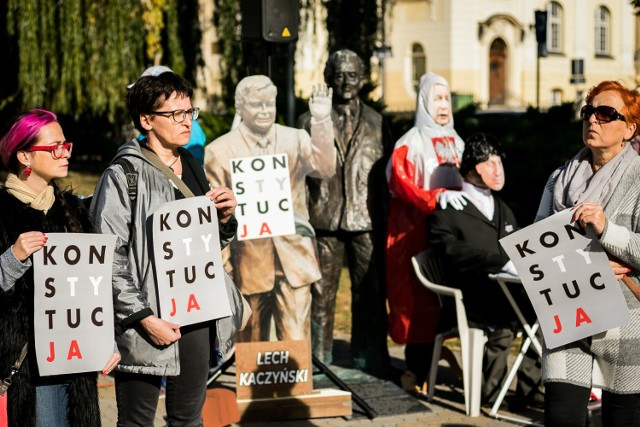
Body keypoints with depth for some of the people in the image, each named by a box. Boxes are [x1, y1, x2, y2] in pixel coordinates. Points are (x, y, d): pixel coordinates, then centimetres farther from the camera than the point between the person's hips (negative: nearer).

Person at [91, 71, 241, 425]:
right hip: (148, 322, -7)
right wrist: (142, 317, -19)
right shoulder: (124, 175, -10)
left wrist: (224, 219, 2)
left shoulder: (193, 169, 12)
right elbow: (108, 257, -15)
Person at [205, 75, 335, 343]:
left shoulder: (295, 139, 7)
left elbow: (325, 168, -10)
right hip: (248, 264, 0)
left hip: (293, 260, 1)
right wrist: (222, 268, 1)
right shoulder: (219, 151, 3)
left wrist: (322, 122, -21)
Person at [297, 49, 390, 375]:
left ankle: (369, 361, 11)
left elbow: (386, 173, 12)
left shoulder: (376, 122, 12)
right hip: (324, 220, -1)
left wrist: (386, 217, 6)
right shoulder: (309, 121, 9)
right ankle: (319, 362, 12)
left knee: (369, 293, 1)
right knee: (321, 292, 3)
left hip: (366, 220, 1)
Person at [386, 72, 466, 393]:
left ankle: (423, 367, 6)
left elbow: (466, 184, 23)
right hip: (416, 232, -6)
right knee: (419, 301, -7)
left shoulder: (457, 144, 18)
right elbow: (401, 185, -14)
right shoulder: (410, 145, -1)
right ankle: (417, 372, -2)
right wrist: (437, 197, -27)